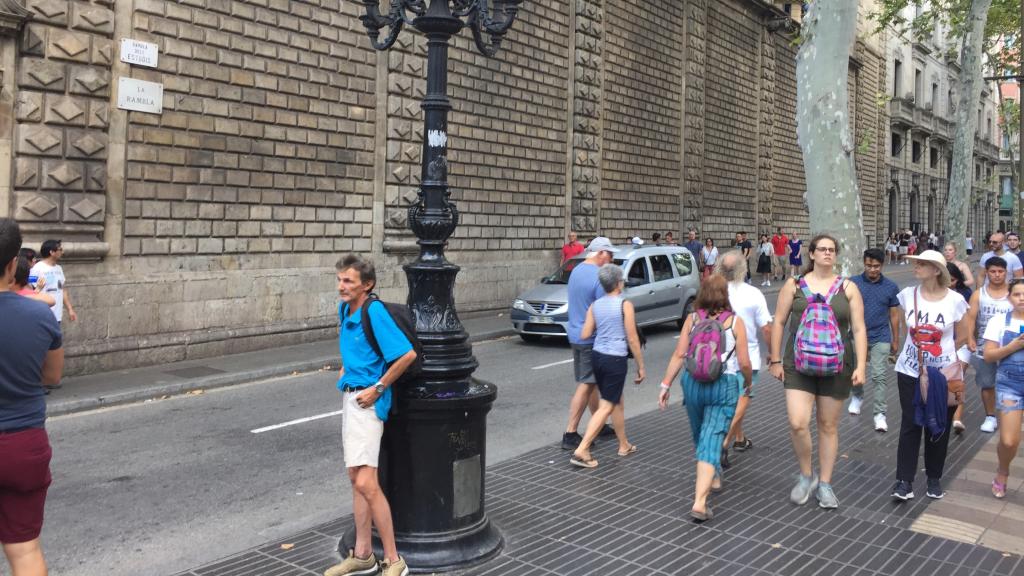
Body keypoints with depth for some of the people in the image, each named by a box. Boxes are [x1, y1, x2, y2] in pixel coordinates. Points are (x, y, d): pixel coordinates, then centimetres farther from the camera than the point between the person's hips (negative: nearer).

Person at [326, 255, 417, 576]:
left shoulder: (374, 312, -18)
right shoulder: (344, 309, 8)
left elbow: (408, 354, -24)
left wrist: (378, 388, -18)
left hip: (367, 400, -10)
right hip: (350, 395, 10)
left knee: (366, 483, -14)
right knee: (356, 478, 14)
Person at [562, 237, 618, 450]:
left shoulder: (576, 271, 9)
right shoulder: (599, 277, -19)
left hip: (575, 334, 9)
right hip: (591, 338, -9)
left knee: (591, 382, 18)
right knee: (585, 386, -3)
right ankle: (570, 435, -2)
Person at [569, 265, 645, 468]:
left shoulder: (595, 305, 4)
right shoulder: (625, 305, -10)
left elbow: (585, 335, 0)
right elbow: (632, 339, -9)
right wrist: (641, 366, -1)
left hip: (597, 356, 6)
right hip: (616, 359, -6)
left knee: (617, 402, 21)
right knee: (606, 407, -2)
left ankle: (624, 445, 33)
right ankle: (581, 450, -8)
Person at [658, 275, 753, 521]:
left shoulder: (692, 319, 1)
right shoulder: (735, 322, -4)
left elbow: (679, 355, -4)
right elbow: (744, 362, -5)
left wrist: (666, 384, 1)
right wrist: (749, 381, 14)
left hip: (693, 383, 2)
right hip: (725, 385, -2)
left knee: (701, 435, 23)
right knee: (712, 441, -4)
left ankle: (713, 478, 44)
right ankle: (700, 502, -13)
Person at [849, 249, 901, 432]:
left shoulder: (891, 287, -1)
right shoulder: (853, 283, -4)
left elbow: (894, 315, 5)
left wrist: (895, 341, 8)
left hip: (880, 338, -1)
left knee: (880, 376, -4)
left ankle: (879, 413, 4)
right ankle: (857, 396, 42)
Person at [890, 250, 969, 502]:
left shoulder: (955, 300, -10)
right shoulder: (908, 295, -4)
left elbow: (962, 337, 3)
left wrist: (937, 349, 8)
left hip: (944, 374, -1)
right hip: (910, 371, 1)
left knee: (938, 428, 10)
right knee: (910, 425, 2)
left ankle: (934, 478, 26)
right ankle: (904, 481, 6)